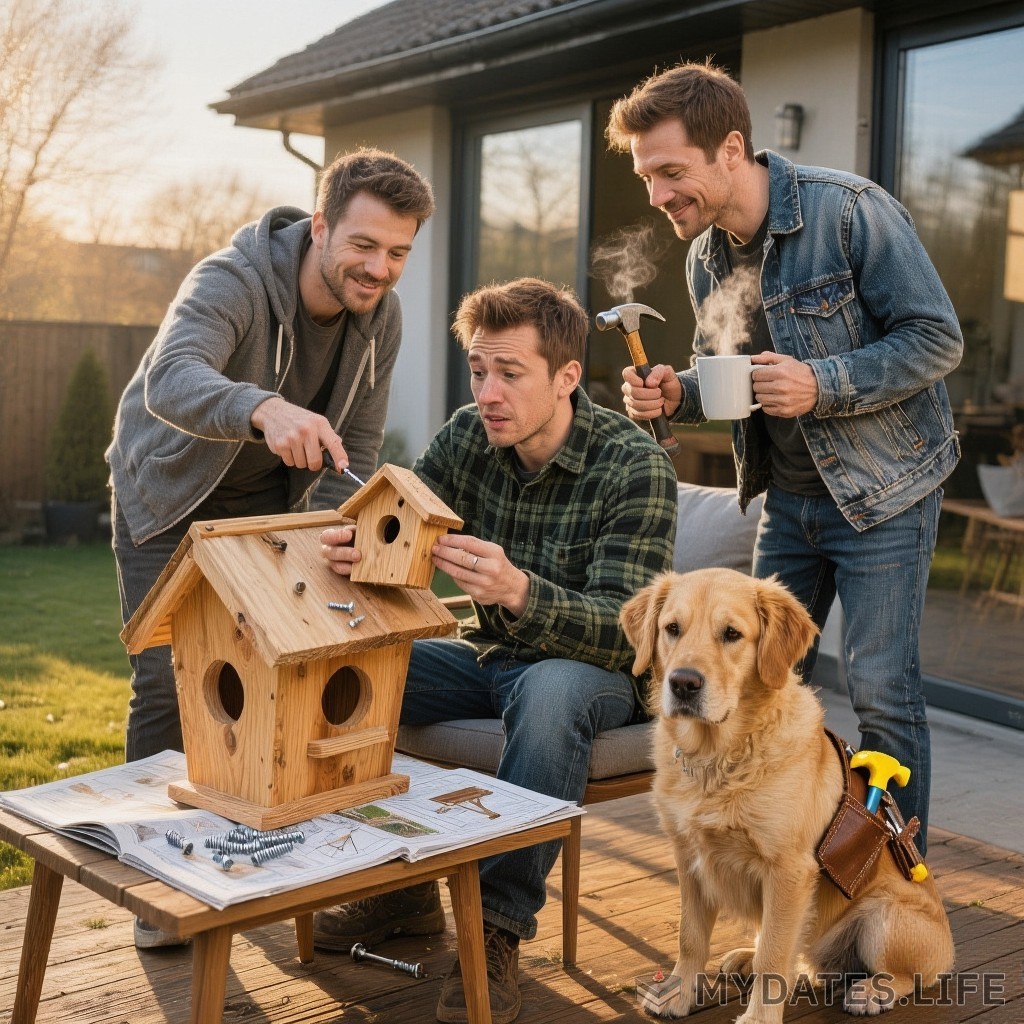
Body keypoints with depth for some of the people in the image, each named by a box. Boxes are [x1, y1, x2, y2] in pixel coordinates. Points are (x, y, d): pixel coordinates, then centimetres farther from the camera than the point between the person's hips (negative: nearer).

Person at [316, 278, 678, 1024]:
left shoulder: (634, 466, -20)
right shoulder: (467, 438, -5)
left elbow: (624, 630, -27)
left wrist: (518, 591, -47)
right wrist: (349, 549, -33)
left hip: (595, 671, -5)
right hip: (491, 655, 6)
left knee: (549, 692, -39)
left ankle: (500, 928, -23)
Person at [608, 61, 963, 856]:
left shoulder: (850, 211, -18)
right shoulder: (705, 258, 3)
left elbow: (937, 338, -17)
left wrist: (820, 385, -28)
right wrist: (676, 394, -8)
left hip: (881, 490, -6)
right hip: (787, 494, 7)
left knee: (881, 690, -6)